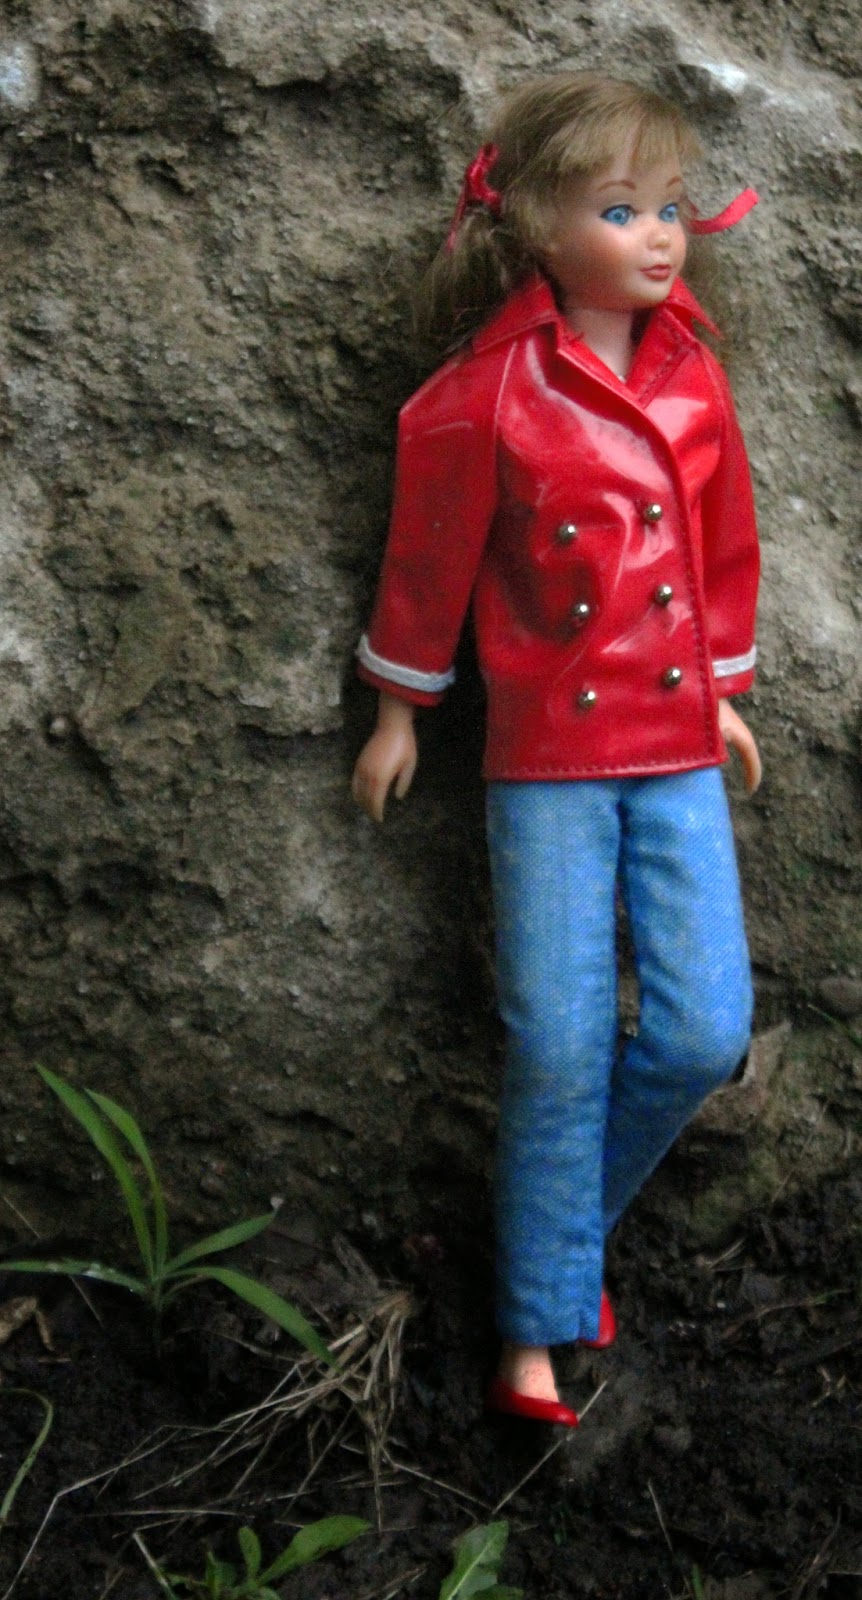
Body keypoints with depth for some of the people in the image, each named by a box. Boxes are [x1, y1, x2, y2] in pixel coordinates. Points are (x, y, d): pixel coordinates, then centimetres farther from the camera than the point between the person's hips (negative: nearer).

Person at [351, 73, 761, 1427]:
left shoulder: (692, 375, 4)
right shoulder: (488, 395, -10)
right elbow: (432, 558, -1)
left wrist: (726, 690, 19)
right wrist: (400, 710, 6)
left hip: (677, 751, 4)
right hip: (550, 756, -4)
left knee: (705, 1033, -1)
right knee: (561, 1048, -4)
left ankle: (569, 1216, 27)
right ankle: (539, 1334, 13)